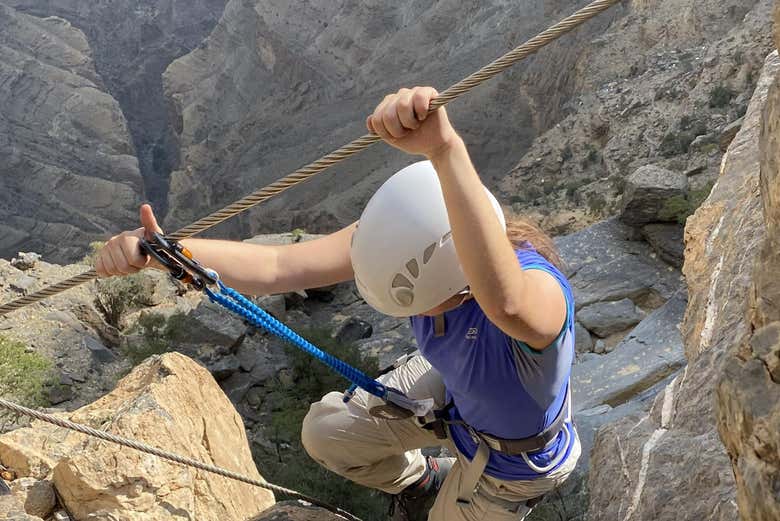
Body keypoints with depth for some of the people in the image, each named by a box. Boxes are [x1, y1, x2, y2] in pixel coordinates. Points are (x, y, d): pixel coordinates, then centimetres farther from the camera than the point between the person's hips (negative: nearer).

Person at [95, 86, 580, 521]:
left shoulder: (540, 291, -48)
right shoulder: (409, 233, -30)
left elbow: (507, 303, -76)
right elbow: (275, 266, -36)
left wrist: (445, 148, -86)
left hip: (513, 448, -4)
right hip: (454, 387, 5)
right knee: (326, 432, 10)